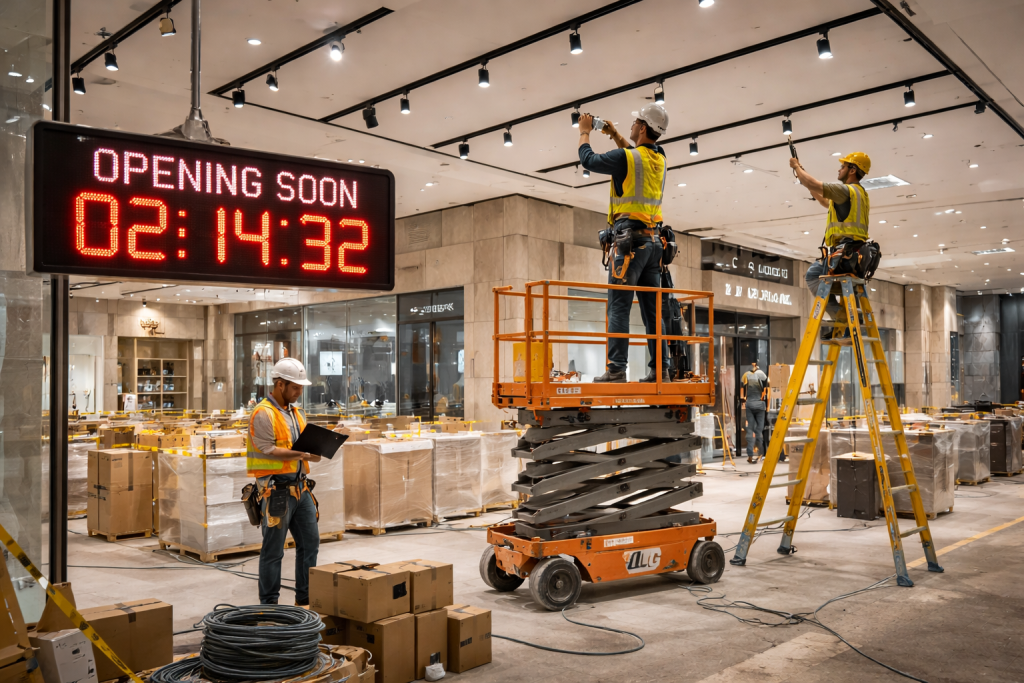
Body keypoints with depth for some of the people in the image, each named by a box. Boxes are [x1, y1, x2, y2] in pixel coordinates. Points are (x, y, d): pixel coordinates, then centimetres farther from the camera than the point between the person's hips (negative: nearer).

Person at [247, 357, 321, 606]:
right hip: (277, 489, -9)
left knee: (310, 542, 12)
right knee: (273, 550, 1)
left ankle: (305, 599, 24)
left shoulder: (296, 412, 17)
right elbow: (268, 450, -20)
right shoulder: (263, 413, -11)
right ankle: (269, 604, 12)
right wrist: (302, 454, -25)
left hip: (300, 487, 9)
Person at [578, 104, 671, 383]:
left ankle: (616, 368, -11)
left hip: (630, 238, -7)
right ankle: (660, 369, 8)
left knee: (619, 306, -8)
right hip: (653, 239, 7)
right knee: (652, 308, 8)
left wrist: (584, 132, 19)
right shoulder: (659, 158, 13)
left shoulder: (626, 158, -10)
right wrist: (615, 134, 34)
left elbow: (588, 159, 3)